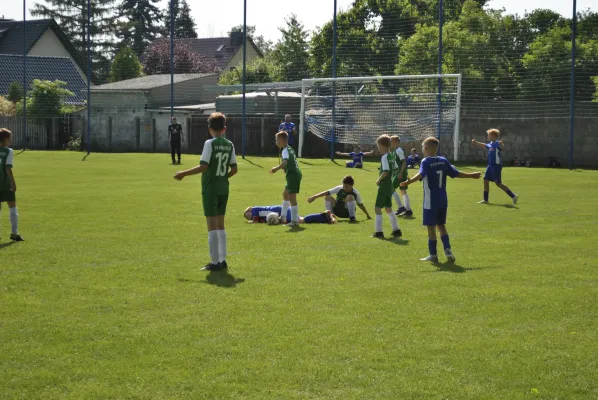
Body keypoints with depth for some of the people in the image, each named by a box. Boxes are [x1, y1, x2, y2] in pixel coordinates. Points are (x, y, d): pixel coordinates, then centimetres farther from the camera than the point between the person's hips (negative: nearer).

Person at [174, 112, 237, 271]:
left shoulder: (210, 143, -12)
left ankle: (214, 262, -1)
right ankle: (222, 260, 14)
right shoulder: (229, 145, 5)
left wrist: (184, 173, -9)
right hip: (224, 189, 6)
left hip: (210, 189, -6)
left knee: (212, 225, -2)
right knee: (220, 225, 13)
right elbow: (234, 169, 7)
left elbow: (203, 167, -18)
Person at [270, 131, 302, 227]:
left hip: (293, 175, -11)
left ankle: (295, 220, -7)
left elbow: (285, 161, -35)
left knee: (292, 197, -9)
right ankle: (283, 217, 32)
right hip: (295, 174, 11)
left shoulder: (285, 151, -15)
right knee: (285, 194, 23)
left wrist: (277, 168, -50)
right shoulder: (290, 149, 15)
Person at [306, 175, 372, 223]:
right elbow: (327, 193, -15)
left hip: (347, 213, -2)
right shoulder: (339, 189, -10)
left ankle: (352, 218, -23)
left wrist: (367, 215, 9)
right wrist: (314, 197, -22)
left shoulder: (355, 193, -10)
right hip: (338, 212, 2)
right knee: (328, 197, -19)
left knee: (350, 197, -29)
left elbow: (360, 204, 4)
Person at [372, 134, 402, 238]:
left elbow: (386, 171, -25)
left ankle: (378, 232, -2)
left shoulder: (384, 157, -18)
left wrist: (379, 180, -14)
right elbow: (395, 169, 15)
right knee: (388, 208, 17)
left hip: (383, 186, -9)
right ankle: (396, 230, 18)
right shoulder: (391, 156, 9)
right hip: (390, 185, 9)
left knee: (378, 208, -2)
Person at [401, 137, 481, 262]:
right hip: (443, 200, 6)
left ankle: (433, 255, 4)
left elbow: (421, 174, -29)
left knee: (431, 227, 1)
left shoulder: (426, 161, -11)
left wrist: (409, 182, -45)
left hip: (431, 201, -6)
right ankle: (448, 250, 4)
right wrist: (471, 175, 28)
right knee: (441, 225, 17)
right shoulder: (443, 161, 6)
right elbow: (455, 173, 13)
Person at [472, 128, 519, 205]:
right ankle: (485, 200, 13)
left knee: (498, 183, -7)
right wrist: (476, 142, 38)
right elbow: (484, 145, 33)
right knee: (486, 180, 7)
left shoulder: (497, 143, -15)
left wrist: (501, 144, -58)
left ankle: (513, 196, 2)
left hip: (496, 165, -9)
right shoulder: (491, 144, 12)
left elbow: (501, 148, -37)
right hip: (491, 165, 9)